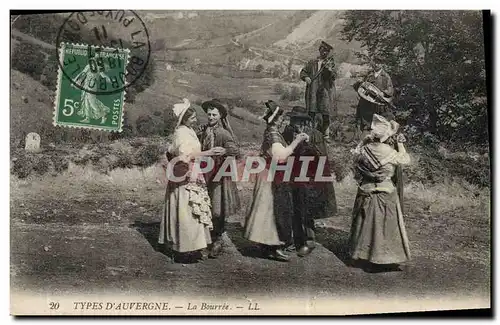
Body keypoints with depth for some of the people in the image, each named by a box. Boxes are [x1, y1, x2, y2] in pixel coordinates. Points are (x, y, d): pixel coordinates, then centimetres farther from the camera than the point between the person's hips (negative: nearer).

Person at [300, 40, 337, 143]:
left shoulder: (330, 63, 8)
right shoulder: (312, 63, 14)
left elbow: (334, 76, -3)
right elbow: (303, 72, 16)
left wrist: (329, 70, -23)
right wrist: (306, 77, -5)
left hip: (325, 91, -1)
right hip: (312, 91, 1)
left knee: (325, 115, -1)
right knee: (311, 113, -1)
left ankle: (326, 135, 8)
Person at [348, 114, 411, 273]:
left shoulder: (363, 148, -8)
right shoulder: (387, 151, -19)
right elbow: (405, 159, -4)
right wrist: (400, 143, 7)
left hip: (365, 192, 4)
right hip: (384, 193, -4)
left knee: (365, 224, 16)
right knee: (384, 226, 8)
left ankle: (362, 255, 28)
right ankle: (383, 259, 17)